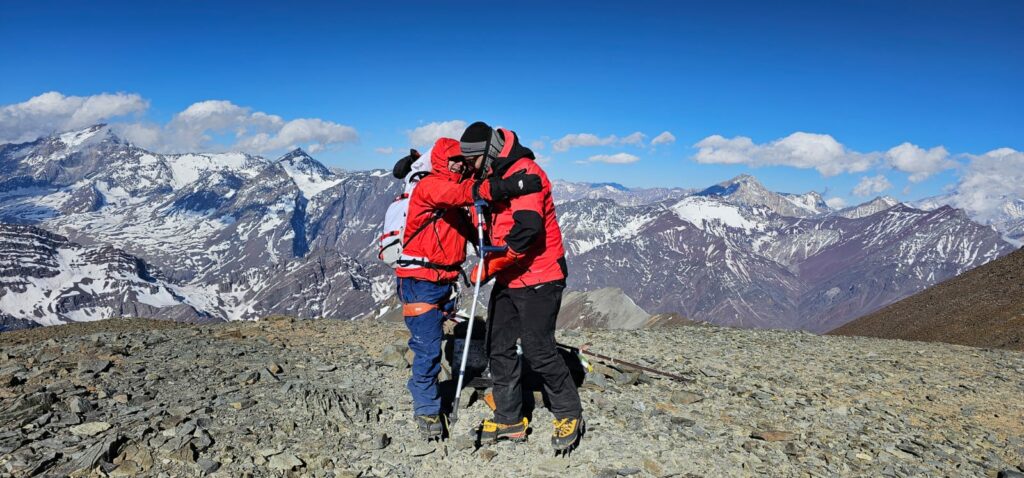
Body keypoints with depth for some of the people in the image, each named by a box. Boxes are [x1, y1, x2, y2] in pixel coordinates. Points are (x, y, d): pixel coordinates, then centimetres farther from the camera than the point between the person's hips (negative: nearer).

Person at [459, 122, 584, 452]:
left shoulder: (524, 173, -16)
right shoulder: (493, 177, 14)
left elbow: (526, 230, -28)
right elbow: (488, 225, 27)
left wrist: (488, 267, -23)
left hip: (538, 279, -9)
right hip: (508, 279, 9)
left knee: (538, 350, -5)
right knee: (499, 347, 7)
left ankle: (569, 414, 14)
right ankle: (509, 419, 18)